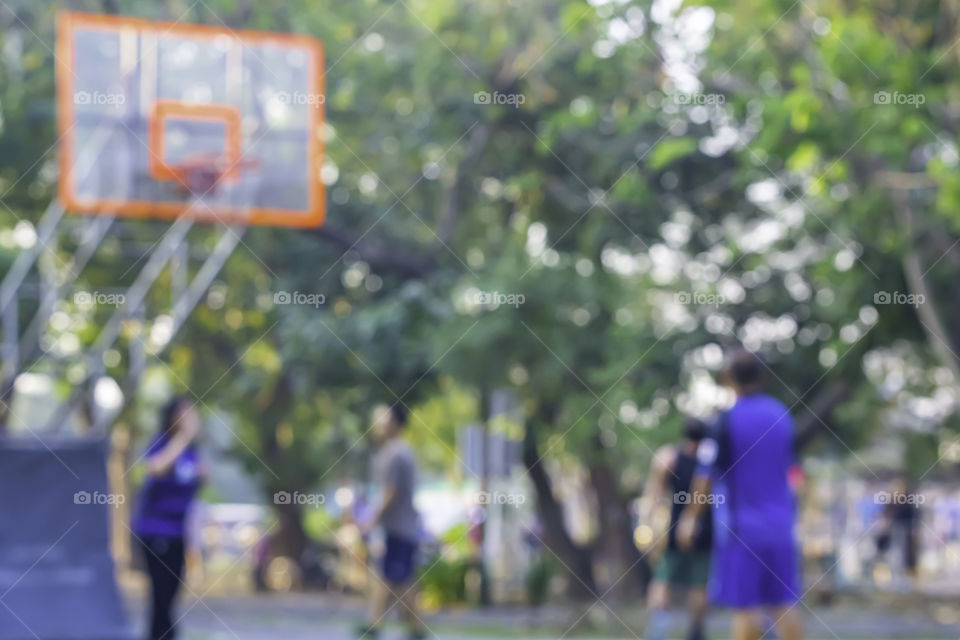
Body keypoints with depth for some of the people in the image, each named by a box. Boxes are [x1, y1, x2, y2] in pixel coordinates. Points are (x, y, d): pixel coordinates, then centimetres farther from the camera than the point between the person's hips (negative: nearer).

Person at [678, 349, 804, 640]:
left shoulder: (728, 419, -10)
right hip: (780, 525, 5)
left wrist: (690, 517, 1)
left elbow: (706, 476, -10)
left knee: (745, 607, -2)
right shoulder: (782, 415, 7)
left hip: (740, 525, -5)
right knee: (785, 603, 7)